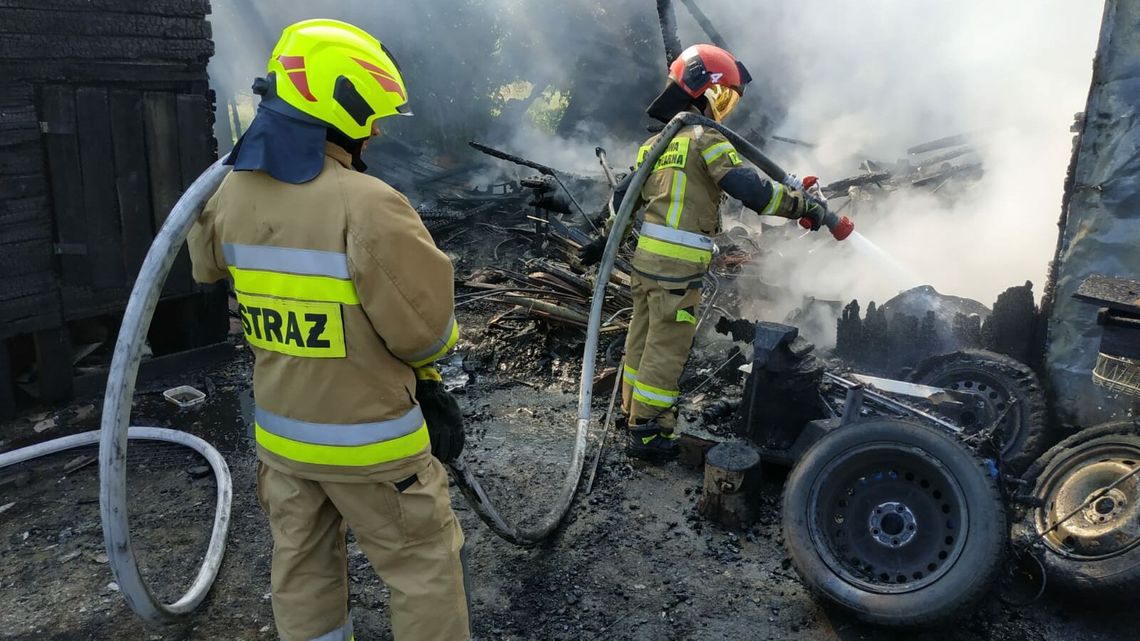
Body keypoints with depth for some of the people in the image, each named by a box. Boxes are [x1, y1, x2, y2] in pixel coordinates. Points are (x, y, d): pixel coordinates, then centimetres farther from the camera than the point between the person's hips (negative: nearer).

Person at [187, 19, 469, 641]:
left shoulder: (233, 196, -3)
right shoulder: (369, 205, -26)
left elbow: (208, 269, 18)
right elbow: (424, 329, -22)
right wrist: (427, 353, 1)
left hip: (279, 431, 7)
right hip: (369, 440, -7)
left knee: (302, 562, 23)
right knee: (424, 566, 11)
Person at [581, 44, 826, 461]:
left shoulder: (659, 141, 17)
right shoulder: (705, 137, -10)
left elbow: (625, 193, 22)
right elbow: (748, 188, -19)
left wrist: (607, 238, 32)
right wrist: (802, 205, -9)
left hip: (647, 255, 9)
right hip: (678, 264, -9)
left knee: (643, 334, 17)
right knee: (666, 346, -1)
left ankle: (635, 412, 31)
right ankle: (646, 432, 7)